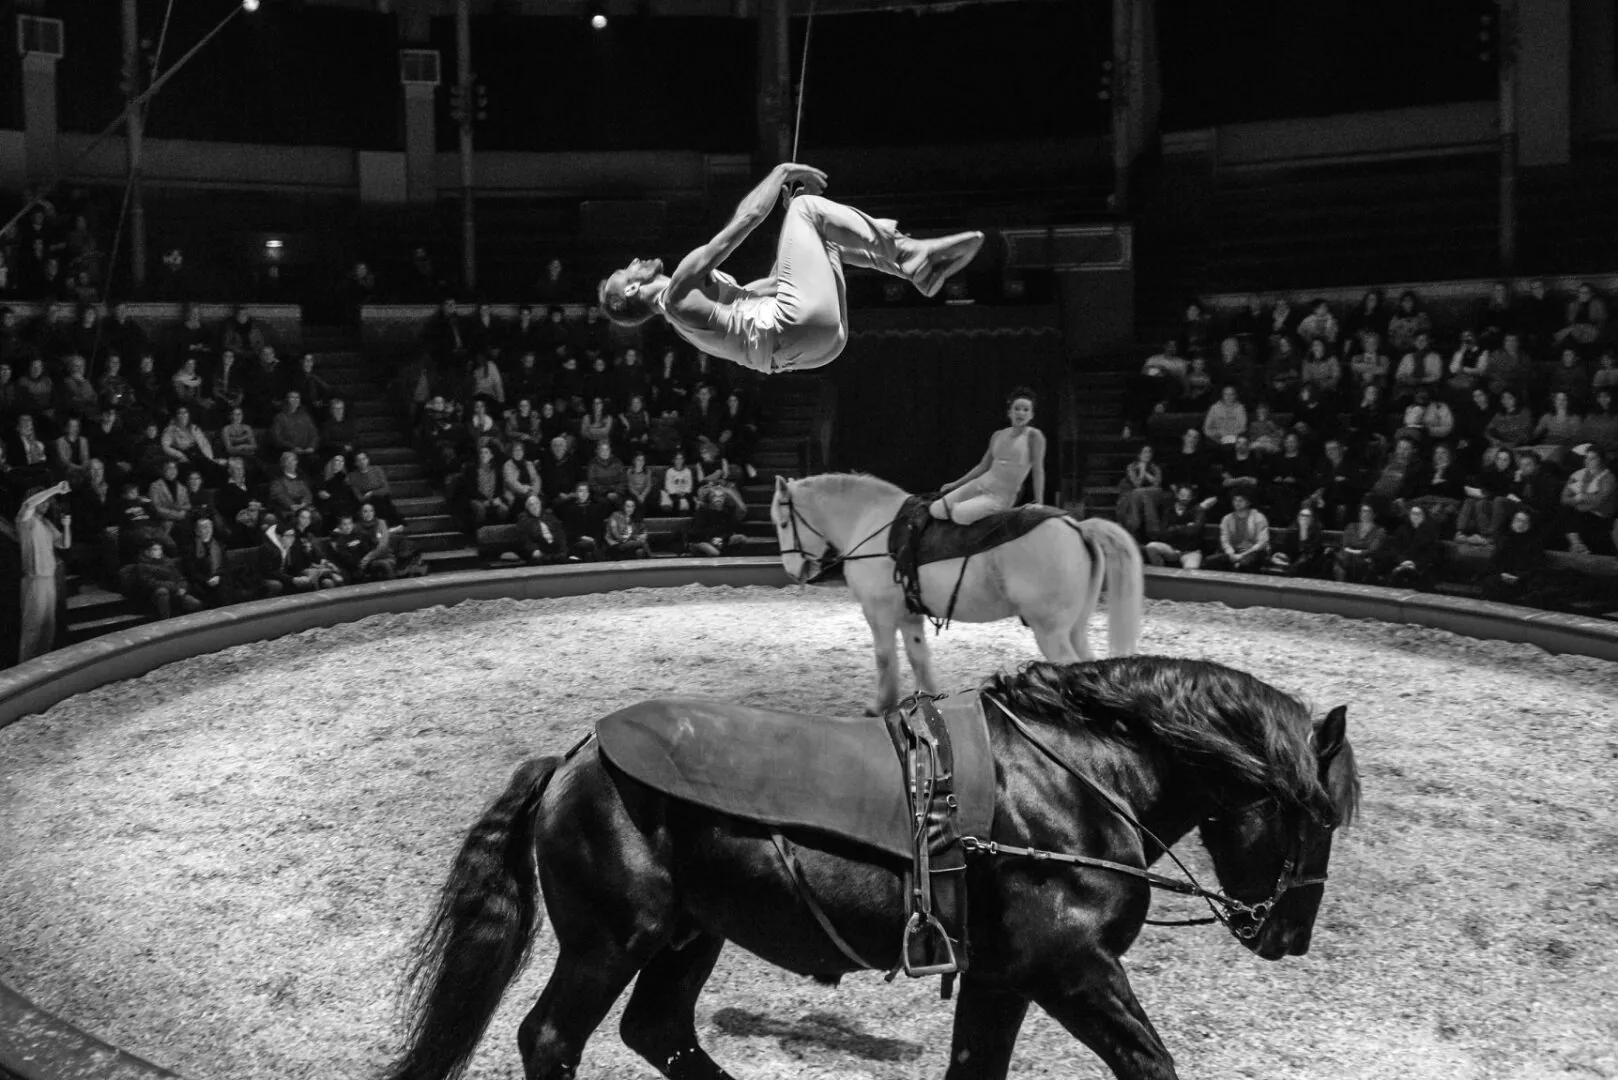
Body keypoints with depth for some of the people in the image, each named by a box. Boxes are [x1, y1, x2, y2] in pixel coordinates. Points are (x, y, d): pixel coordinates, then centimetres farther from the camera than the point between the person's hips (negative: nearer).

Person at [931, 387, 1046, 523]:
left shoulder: (1033, 435, -7)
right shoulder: (998, 436, 9)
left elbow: (1038, 470, -9)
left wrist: (1038, 502, -15)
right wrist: (955, 484, 17)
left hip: (1002, 497, -6)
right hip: (980, 484, 6)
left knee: (960, 515, -30)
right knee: (935, 510, -4)